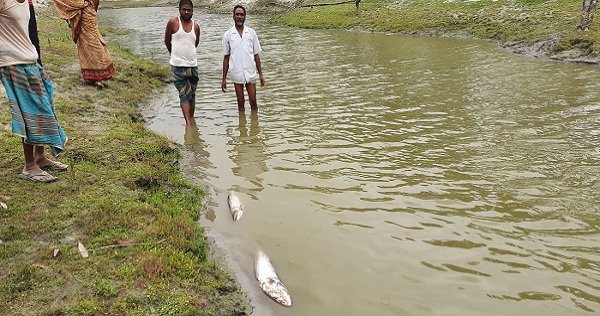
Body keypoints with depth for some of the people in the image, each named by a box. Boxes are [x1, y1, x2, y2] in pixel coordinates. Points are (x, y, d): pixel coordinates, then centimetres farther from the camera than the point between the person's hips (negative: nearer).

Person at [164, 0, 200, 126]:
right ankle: (188, 121, -11)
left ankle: (192, 119, 23)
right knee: (184, 94, -8)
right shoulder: (173, 22, -3)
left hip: (193, 65, 4)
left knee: (192, 94, 12)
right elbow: (167, 41, 7)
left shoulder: (196, 27, 6)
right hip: (177, 66, -4)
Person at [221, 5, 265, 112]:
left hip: (250, 73, 1)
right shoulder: (228, 35, 1)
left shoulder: (251, 33, 3)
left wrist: (260, 74, 4)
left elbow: (256, 55, 7)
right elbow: (226, 57, 5)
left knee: (253, 101, 3)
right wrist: (224, 78, 3)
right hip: (236, 74, -1)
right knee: (240, 103, 8)